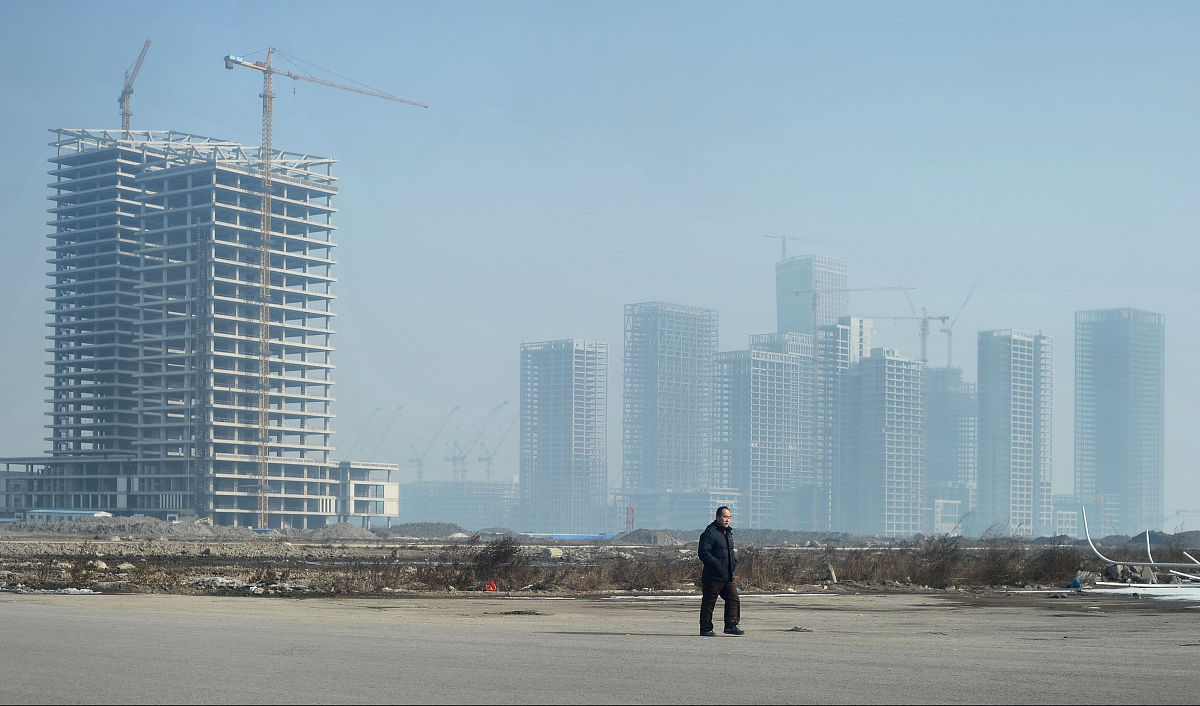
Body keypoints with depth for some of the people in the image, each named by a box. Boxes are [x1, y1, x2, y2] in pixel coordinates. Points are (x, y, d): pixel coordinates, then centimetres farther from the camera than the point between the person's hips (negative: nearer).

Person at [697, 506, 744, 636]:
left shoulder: (728, 532, 17)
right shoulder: (710, 533, -12)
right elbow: (703, 553, -19)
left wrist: (734, 560, 11)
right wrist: (717, 564, -22)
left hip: (728, 576, 8)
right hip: (713, 577, -8)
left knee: (733, 599, 1)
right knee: (709, 602, 0)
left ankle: (731, 625, 3)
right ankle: (705, 629, 6)